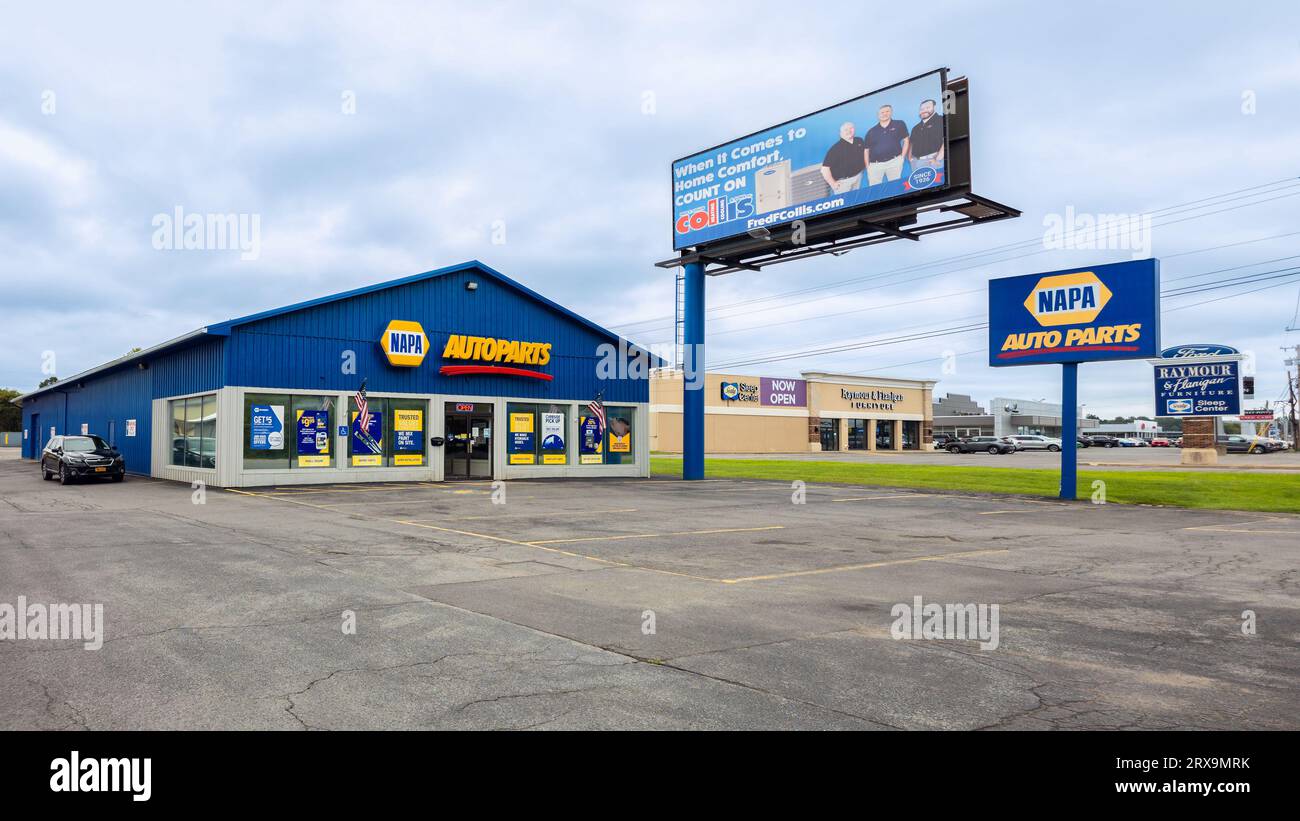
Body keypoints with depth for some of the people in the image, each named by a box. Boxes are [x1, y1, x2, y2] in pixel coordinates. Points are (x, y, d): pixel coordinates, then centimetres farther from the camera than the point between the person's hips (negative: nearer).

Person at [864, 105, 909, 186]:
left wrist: (902, 157, 0)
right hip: (875, 164, 1)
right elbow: (867, 150, 14)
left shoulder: (899, 124, 10)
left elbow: (906, 141, 11)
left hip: (894, 161, -1)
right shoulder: (871, 131, 13)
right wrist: (867, 167, 5)